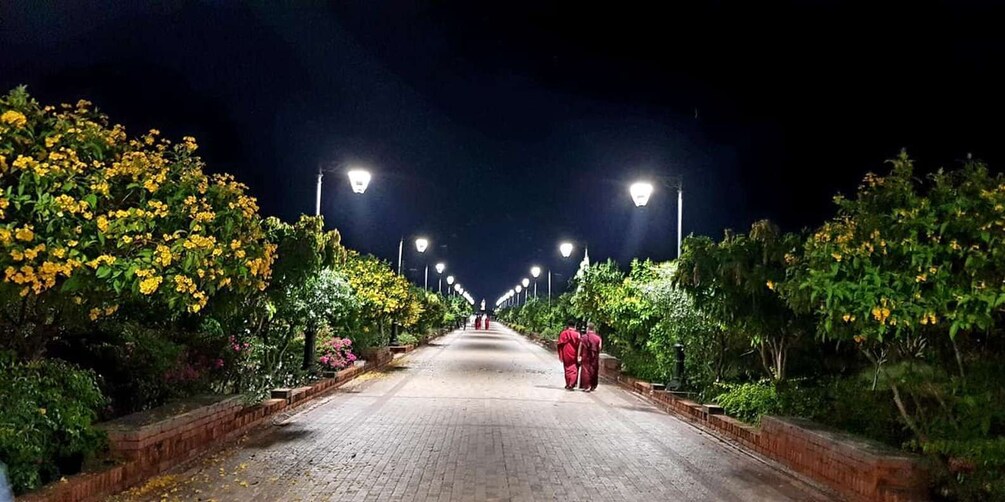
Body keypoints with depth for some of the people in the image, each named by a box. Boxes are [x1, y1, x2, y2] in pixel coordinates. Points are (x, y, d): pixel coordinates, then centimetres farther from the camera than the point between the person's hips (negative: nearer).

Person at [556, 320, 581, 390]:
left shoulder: (563, 333, -1)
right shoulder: (576, 334, -8)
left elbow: (559, 345, 0)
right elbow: (578, 345, -9)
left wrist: (560, 356, 5)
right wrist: (579, 356, -3)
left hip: (566, 355, 3)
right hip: (574, 355, -3)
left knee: (567, 369, 17)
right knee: (574, 369, 4)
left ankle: (568, 384, 24)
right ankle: (571, 384, -12)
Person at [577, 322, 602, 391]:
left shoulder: (584, 337, -5)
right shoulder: (598, 338, -4)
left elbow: (580, 347, -5)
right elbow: (600, 348, -4)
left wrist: (579, 356, 0)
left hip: (585, 357, -1)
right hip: (594, 358, 1)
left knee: (585, 371, 4)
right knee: (593, 371, 12)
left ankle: (586, 386, -3)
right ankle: (593, 386, 18)